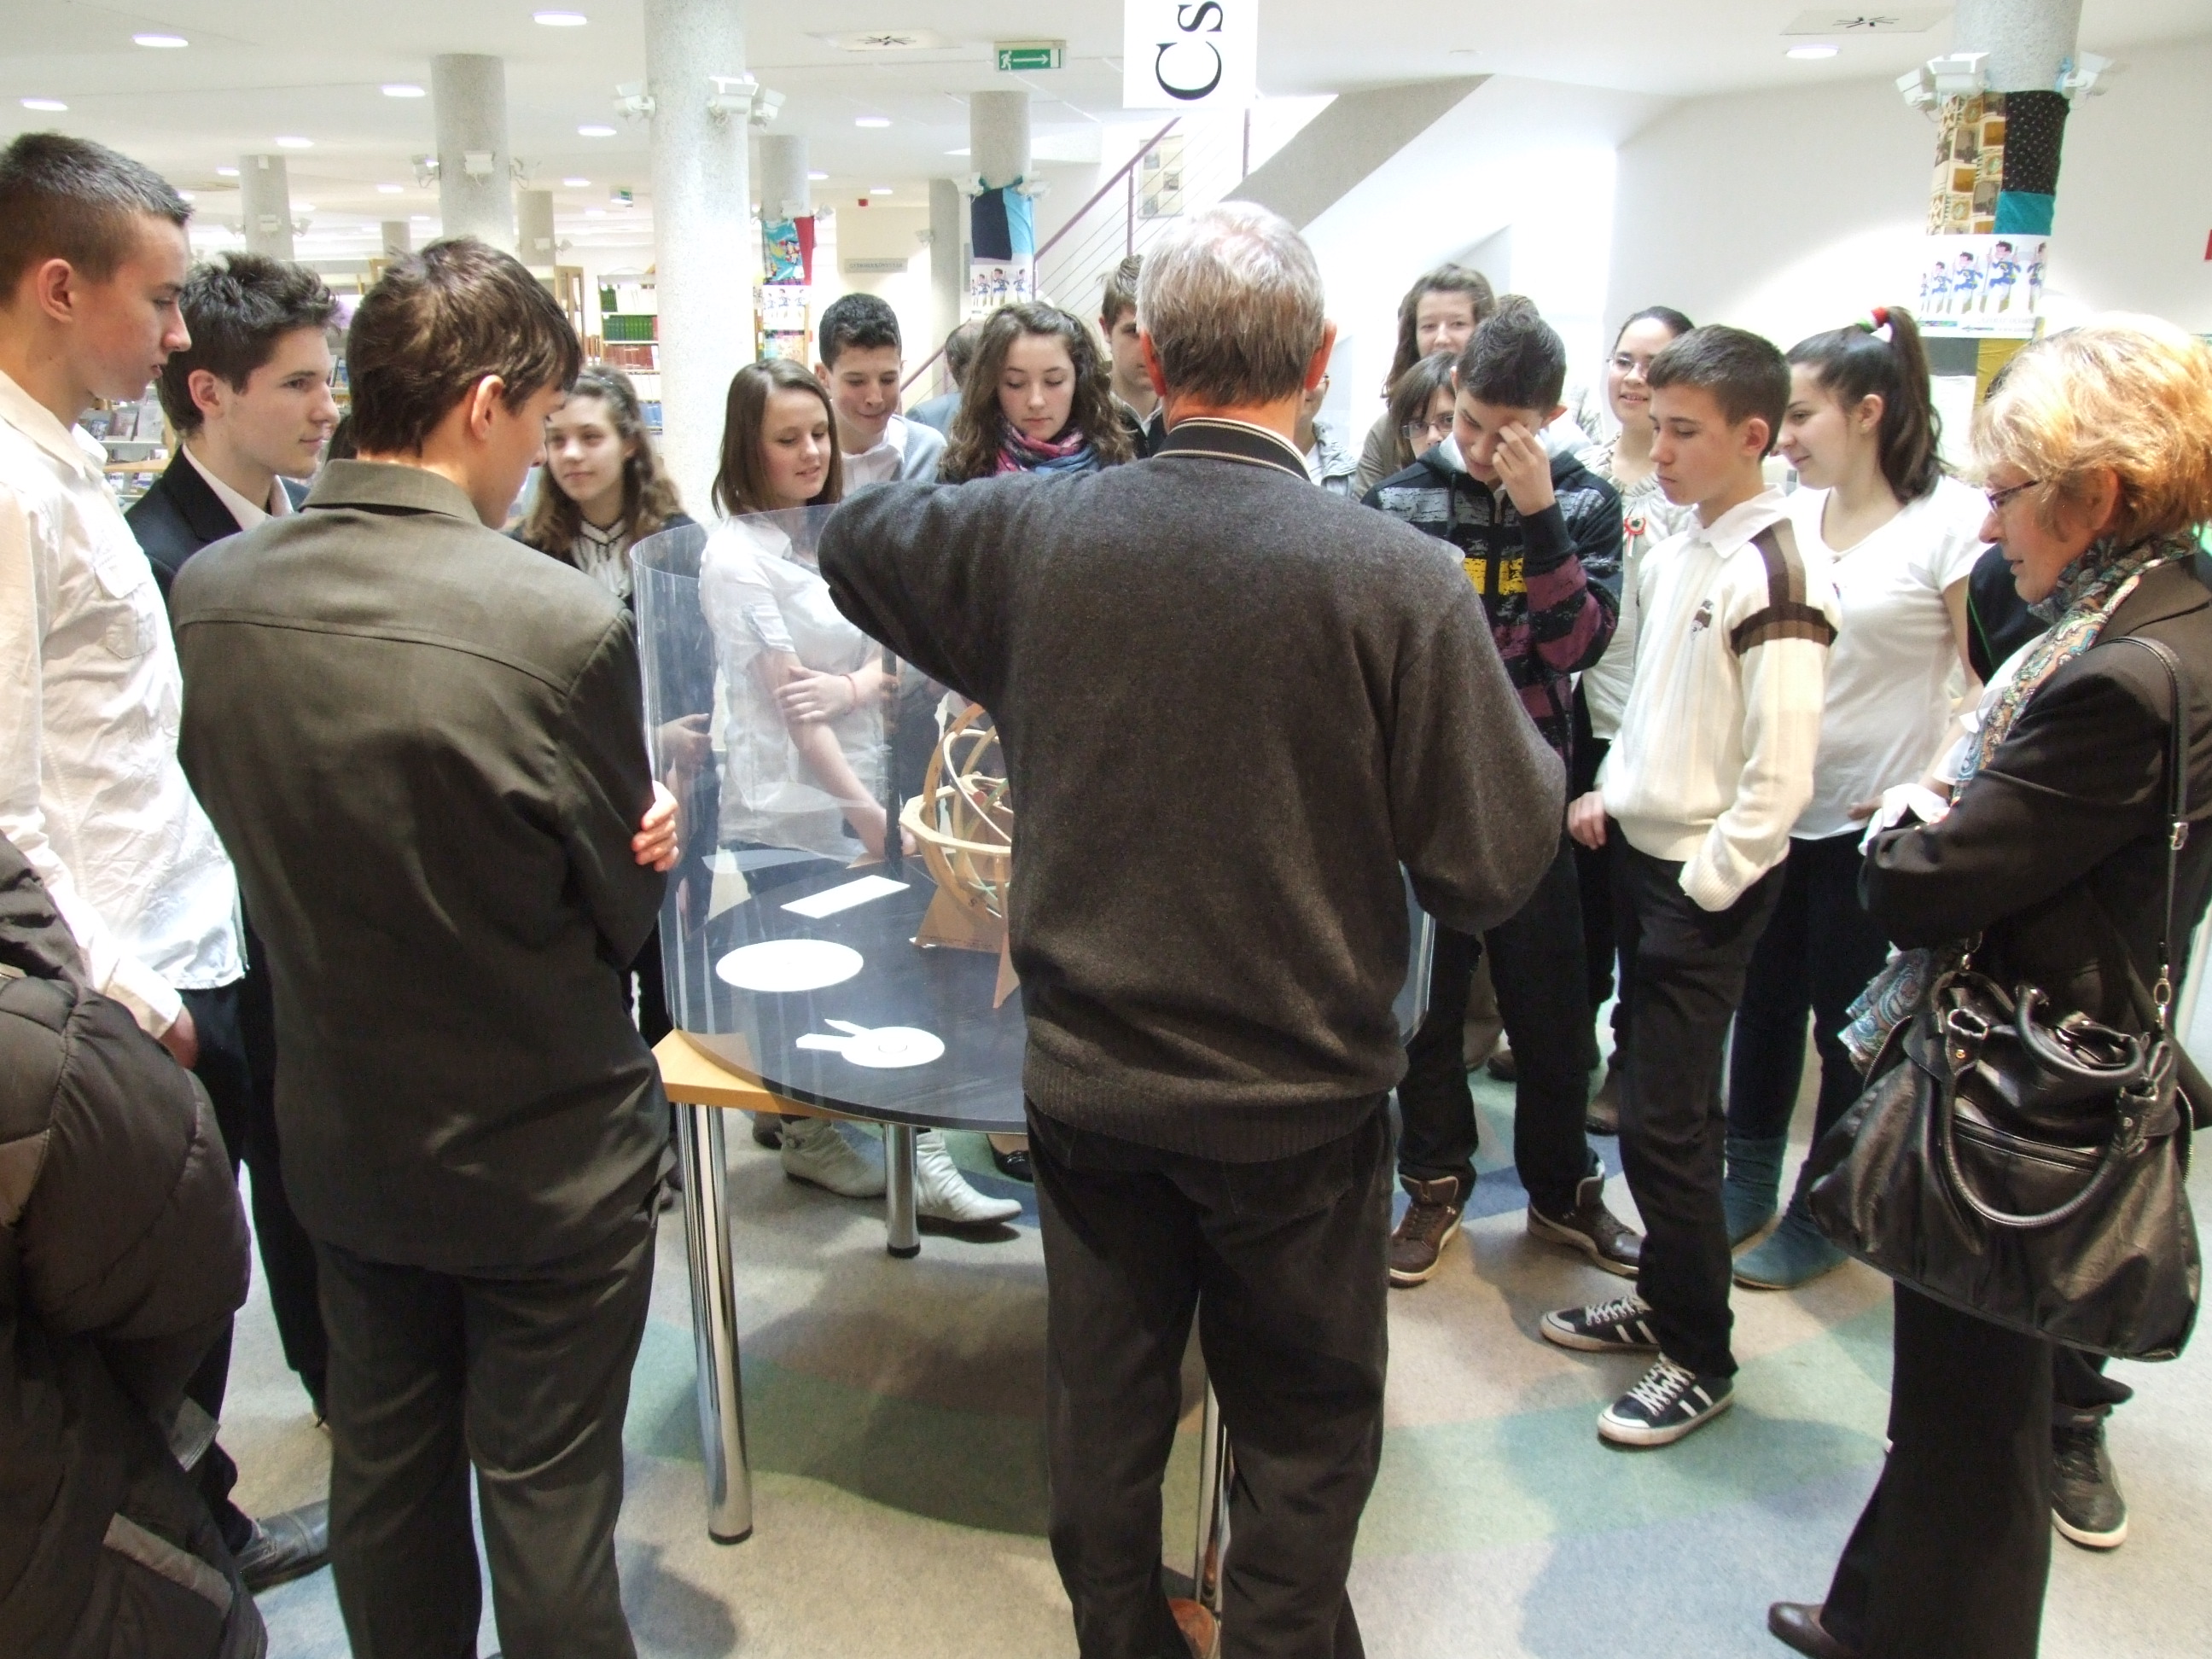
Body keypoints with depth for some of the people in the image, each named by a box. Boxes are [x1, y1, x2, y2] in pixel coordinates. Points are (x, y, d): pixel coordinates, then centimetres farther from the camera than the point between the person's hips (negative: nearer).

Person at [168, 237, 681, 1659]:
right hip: (546, 1152, -5)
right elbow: (622, 913, -15)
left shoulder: (209, 594, -8)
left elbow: (253, 831, 3)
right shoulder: (568, 622, -26)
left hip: (343, 1139, 5)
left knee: (385, 1474, 24)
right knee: (547, 1497, 13)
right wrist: (643, 837, 7)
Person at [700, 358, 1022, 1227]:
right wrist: (865, 811, -15)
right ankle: (807, 1138, 21)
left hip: (854, 790, 7)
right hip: (786, 806, -6)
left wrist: (854, 684, -16)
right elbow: (785, 697, -14)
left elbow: (890, 657, 8)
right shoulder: (736, 554, -10)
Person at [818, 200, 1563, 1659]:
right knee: (1302, 1435, 19)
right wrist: (1542, 756, 5)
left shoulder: (1032, 533, -10)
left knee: (1104, 1413, 22)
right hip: (1300, 1101, -3)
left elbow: (855, 537, 12)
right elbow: (1494, 867, -15)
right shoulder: (1398, 577, -20)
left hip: (1090, 1083, 3)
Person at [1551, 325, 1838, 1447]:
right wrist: (1611, 790, 10)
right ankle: (1662, 1299, 33)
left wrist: (1705, 885, -16)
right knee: (1654, 1099, 17)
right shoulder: (1672, 555, 9)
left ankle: (1699, 1361, 16)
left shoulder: (1778, 577, -17)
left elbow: (1780, 777, -20)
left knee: (1665, 1122, -2)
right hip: (1639, 853, 8)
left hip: (1707, 883, -8)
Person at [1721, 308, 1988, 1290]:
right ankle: (1748, 1182, 33)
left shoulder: (1952, 522, -11)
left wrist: (1928, 797, -18)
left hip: (1874, 823, -5)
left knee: (1848, 1021, 8)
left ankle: (1821, 1214, 26)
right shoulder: (1789, 520, 5)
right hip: (1773, 811, 5)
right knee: (1764, 1001, 15)